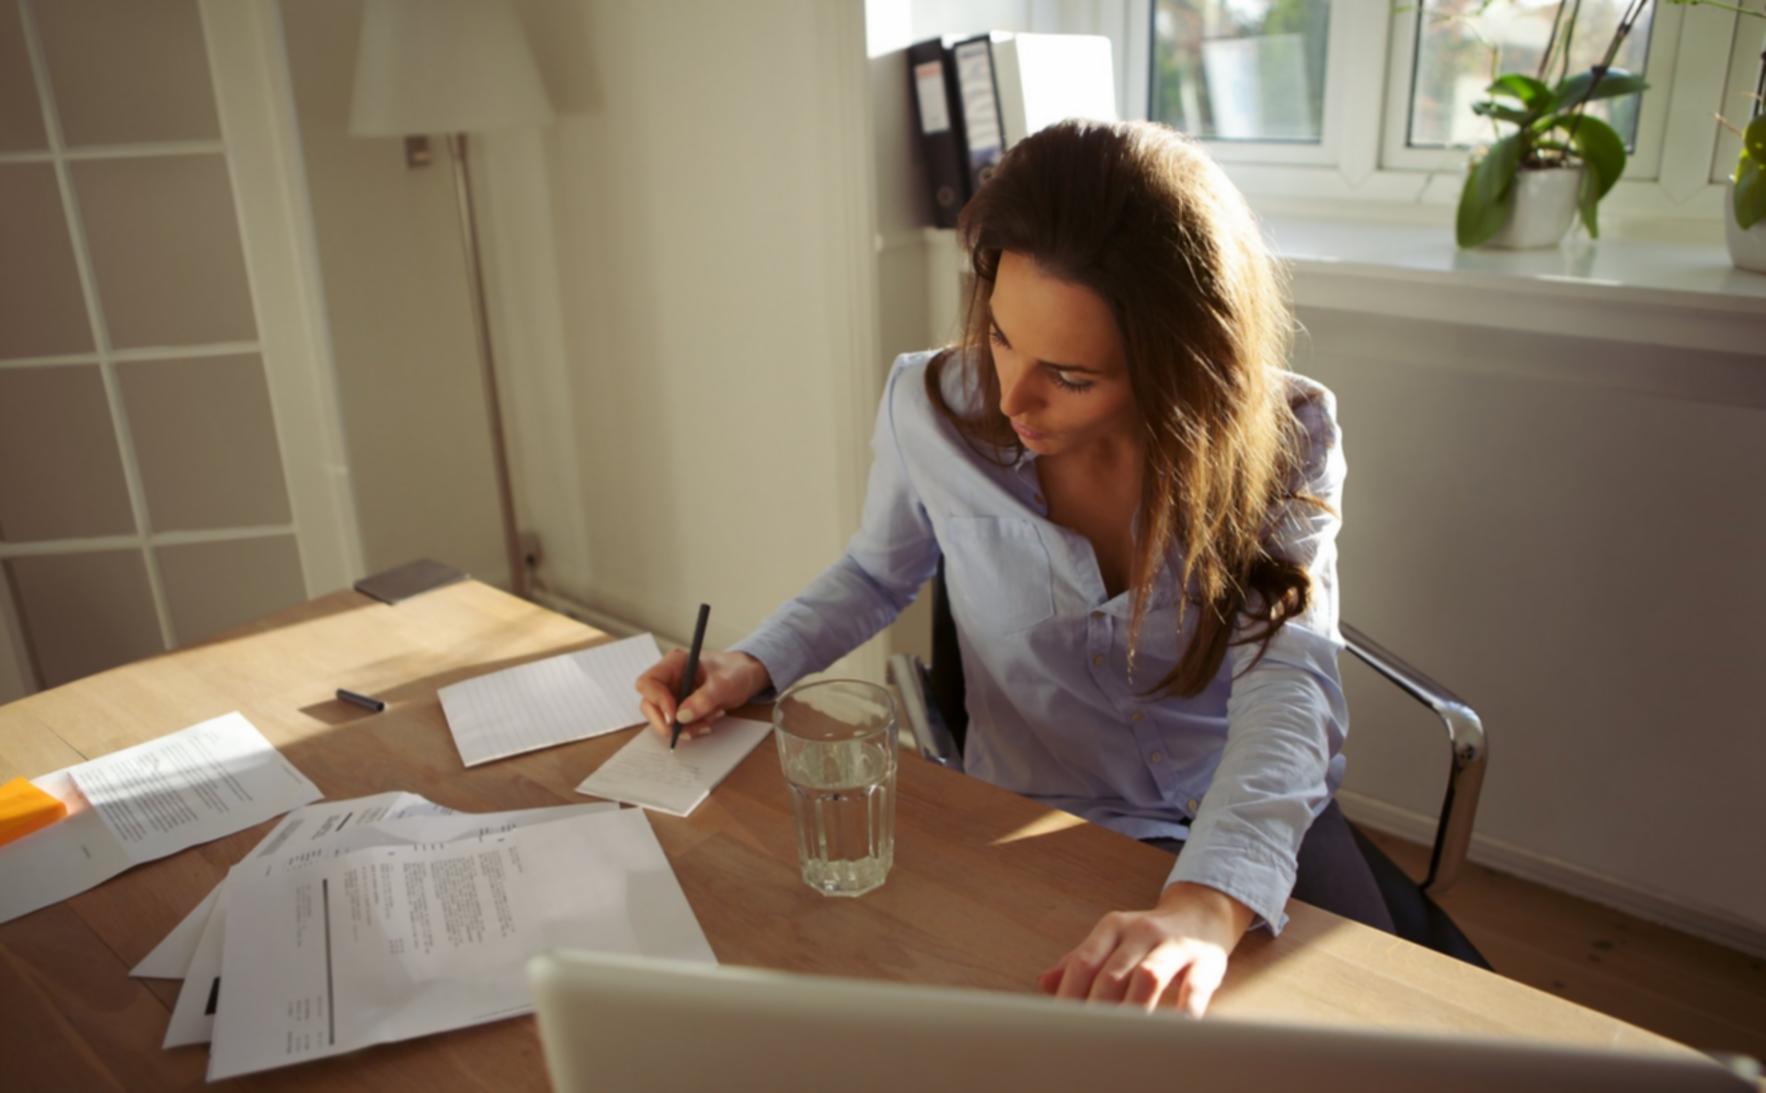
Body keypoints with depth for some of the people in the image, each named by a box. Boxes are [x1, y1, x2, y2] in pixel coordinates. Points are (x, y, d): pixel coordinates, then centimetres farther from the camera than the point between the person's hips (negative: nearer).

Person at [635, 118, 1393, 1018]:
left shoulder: (1281, 444, -16)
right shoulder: (929, 410, -13)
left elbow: (1288, 682, -30)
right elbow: (878, 574, 8)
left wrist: (1207, 903, -47)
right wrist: (754, 665, -8)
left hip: (1256, 820, 1)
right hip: (1043, 829, 0)